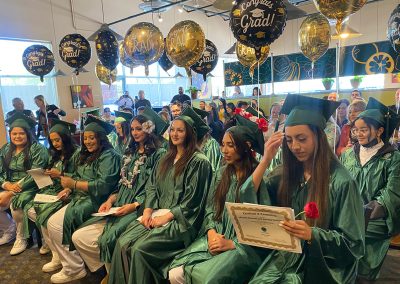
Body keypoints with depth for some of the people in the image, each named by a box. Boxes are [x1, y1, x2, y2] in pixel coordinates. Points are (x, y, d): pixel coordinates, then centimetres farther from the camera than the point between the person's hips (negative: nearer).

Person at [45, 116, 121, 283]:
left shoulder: (109, 156, -10)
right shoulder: (86, 155, 18)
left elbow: (103, 185, -20)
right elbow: (77, 177, 18)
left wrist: (74, 184, -18)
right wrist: (68, 189, -3)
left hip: (95, 201, -8)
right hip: (79, 198, 8)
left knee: (57, 225, -18)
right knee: (51, 223, -8)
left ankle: (74, 268, -3)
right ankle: (62, 258, 8)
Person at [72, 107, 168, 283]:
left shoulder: (159, 154, -6)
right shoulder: (130, 153, 18)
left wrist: (134, 205, -17)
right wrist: (110, 200, 2)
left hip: (139, 209, -7)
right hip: (119, 208, 8)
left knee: (107, 240, -25)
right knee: (79, 237, -3)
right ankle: (112, 270, 12)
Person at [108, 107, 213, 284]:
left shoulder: (199, 161, -7)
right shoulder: (167, 158, 16)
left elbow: (192, 200, -12)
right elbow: (152, 186, 13)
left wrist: (167, 216, -14)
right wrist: (148, 210, -3)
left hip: (181, 220, -6)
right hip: (158, 214, 7)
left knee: (140, 249, -22)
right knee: (123, 243, -13)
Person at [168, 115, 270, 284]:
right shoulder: (222, 173, 9)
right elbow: (211, 209, 12)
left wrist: (232, 243, -15)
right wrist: (212, 233, -7)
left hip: (246, 245, -5)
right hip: (217, 238, 5)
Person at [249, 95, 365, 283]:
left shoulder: (340, 181, -13)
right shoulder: (284, 173, 1)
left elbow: (352, 243, -10)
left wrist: (312, 234, -27)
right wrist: (265, 160, -12)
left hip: (322, 264, -3)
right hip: (284, 257, 4)